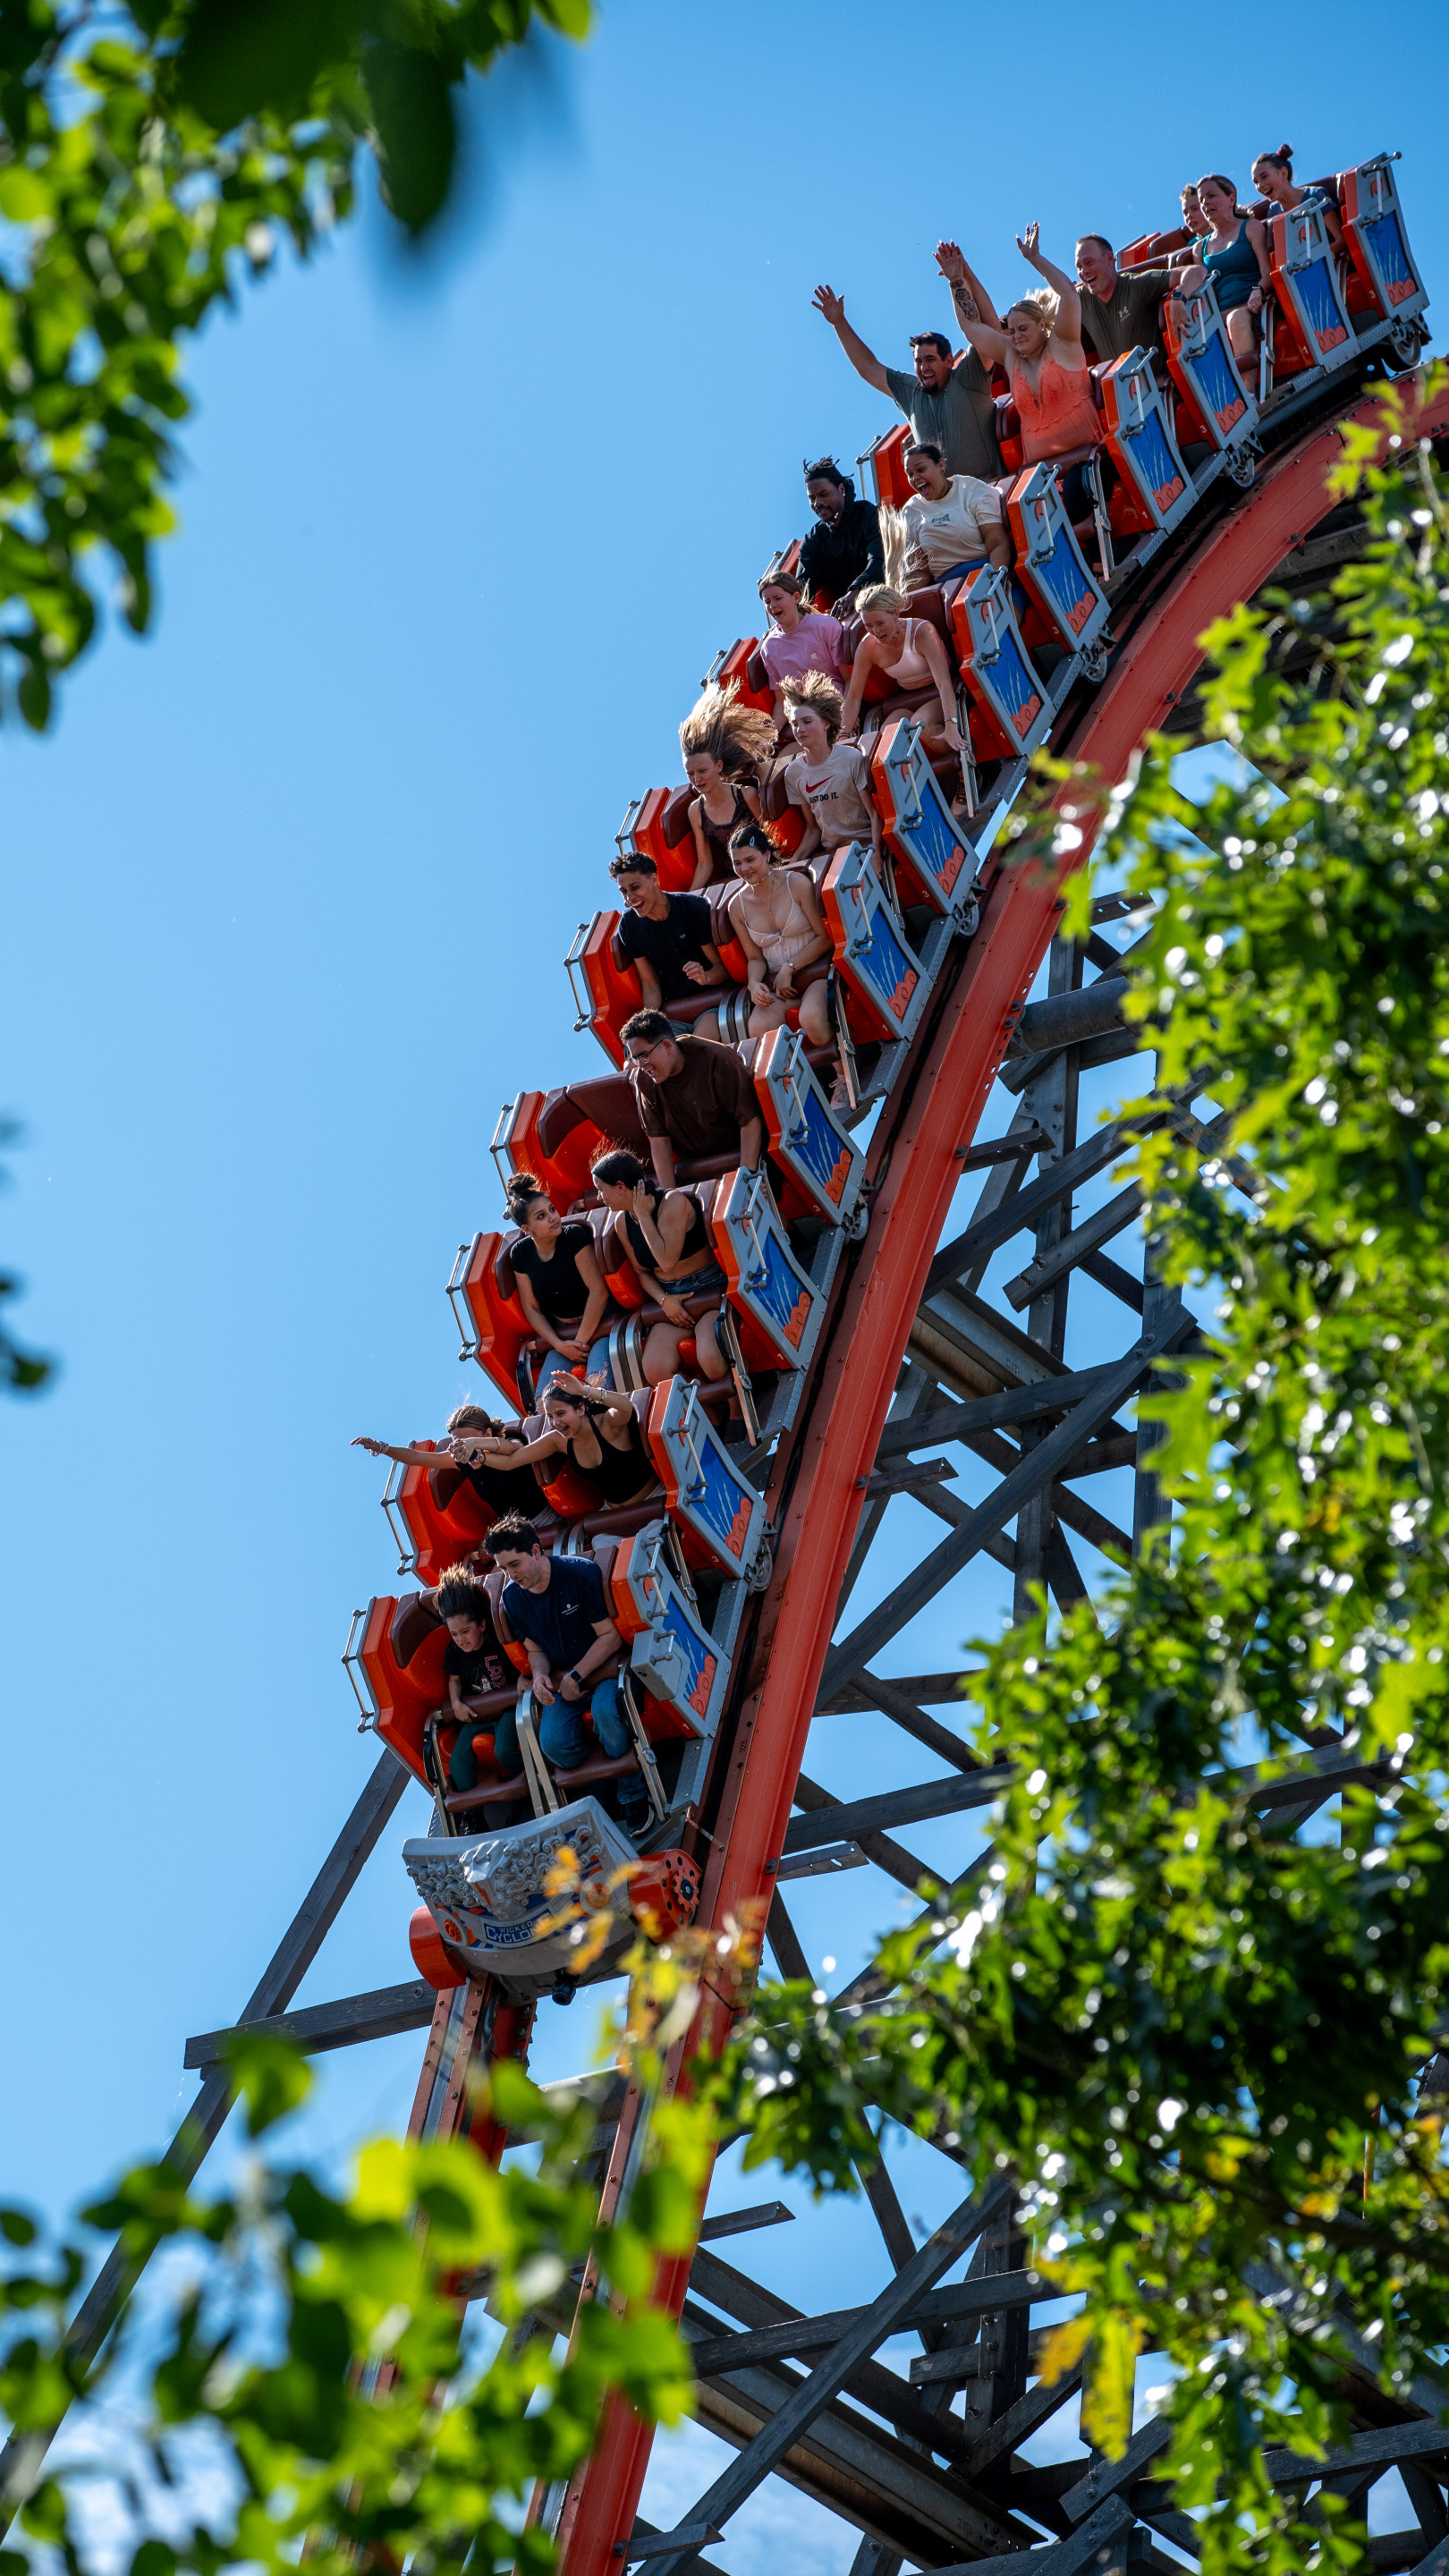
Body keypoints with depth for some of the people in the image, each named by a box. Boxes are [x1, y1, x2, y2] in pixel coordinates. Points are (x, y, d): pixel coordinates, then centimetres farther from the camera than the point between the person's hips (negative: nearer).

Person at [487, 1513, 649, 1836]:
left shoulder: (581, 1573, -18)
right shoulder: (512, 1597, -1)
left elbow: (611, 1636, -16)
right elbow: (535, 1649, 10)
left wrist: (577, 1676, -20)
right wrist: (540, 1674, -14)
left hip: (604, 1667, -4)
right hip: (561, 1678, 4)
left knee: (605, 1710, -38)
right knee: (553, 1743, -25)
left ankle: (632, 1794, -17)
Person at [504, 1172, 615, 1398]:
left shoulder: (575, 1235, -14)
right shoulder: (521, 1254, 0)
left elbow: (598, 1291, -17)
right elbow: (531, 1308, 5)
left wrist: (581, 1341, -14)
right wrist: (560, 1345, -8)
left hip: (600, 1325, -5)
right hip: (562, 1334, 5)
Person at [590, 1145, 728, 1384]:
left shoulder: (673, 1202, -15)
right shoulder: (622, 1221, 6)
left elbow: (667, 1261, -24)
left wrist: (643, 1215, -16)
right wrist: (664, 1301, -5)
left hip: (711, 1290, -6)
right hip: (672, 1300, 6)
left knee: (710, 1359, -34)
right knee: (655, 1373, -21)